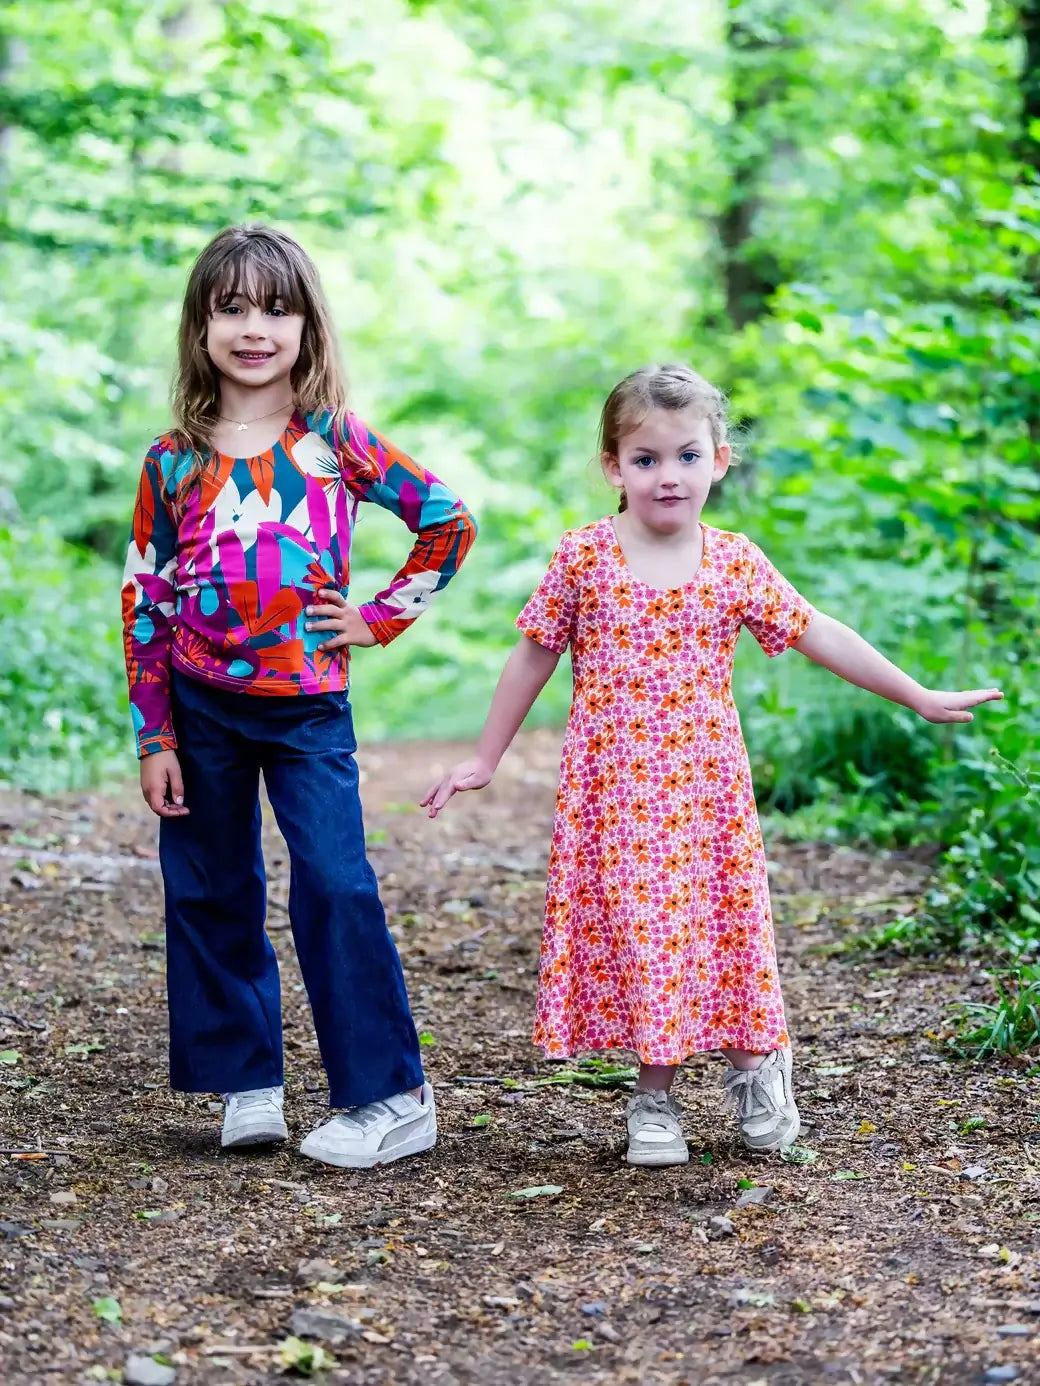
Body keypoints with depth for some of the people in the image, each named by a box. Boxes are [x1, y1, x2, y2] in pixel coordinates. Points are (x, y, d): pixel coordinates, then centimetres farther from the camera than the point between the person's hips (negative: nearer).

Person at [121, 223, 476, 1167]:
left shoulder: (336, 442, -2)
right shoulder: (174, 460, 1)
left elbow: (450, 521, 5)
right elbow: (145, 603, 2)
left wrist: (383, 618, -1)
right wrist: (155, 738, -1)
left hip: (306, 704, -3)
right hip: (201, 709, 3)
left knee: (336, 890, -9)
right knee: (210, 895, 8)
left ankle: (392, 1098, -1)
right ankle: (248, 1085, 22)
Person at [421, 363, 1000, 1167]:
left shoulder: (735, 564, 0)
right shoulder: (584, 559, -4)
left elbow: (820, 636, 4)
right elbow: (534, 658, 5)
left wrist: (920, 698, 5)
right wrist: (486, 760, 9)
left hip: (706, 791, 1)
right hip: (613, 792, -1)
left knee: (725, 924, 5)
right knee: (635, 931, 1)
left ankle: (755, 1069, 28)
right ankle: (655, 1100, 16)